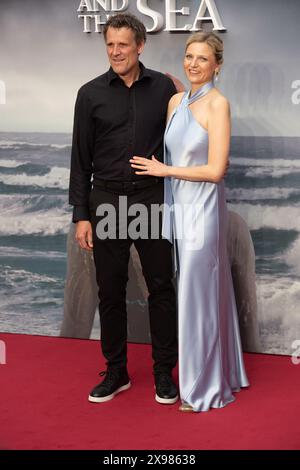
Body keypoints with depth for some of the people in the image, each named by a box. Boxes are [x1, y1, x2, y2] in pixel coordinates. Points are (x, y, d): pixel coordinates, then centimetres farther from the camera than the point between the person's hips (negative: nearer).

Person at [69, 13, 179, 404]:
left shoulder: (163, 87, 1)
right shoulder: (91, 94, 0)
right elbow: (81, 160, 1)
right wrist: (81, 215, -3)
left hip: (152, 200, 0)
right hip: (107, 202, 0)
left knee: (161, 287, 5)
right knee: (110, 292, 7)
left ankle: (164, 372, 18)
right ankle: (116, 372, 21)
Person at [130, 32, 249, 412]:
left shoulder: (218, 104, -12)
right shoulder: (176, 101, 9)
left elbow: (215, 170, -16)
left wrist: (164, 170, -9)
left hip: (202, 208, -7)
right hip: (178, 206, 7)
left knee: (199, 294, 1)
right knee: (202, 290, 15)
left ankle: (205, 389, 16)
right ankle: (220, 374, 30)